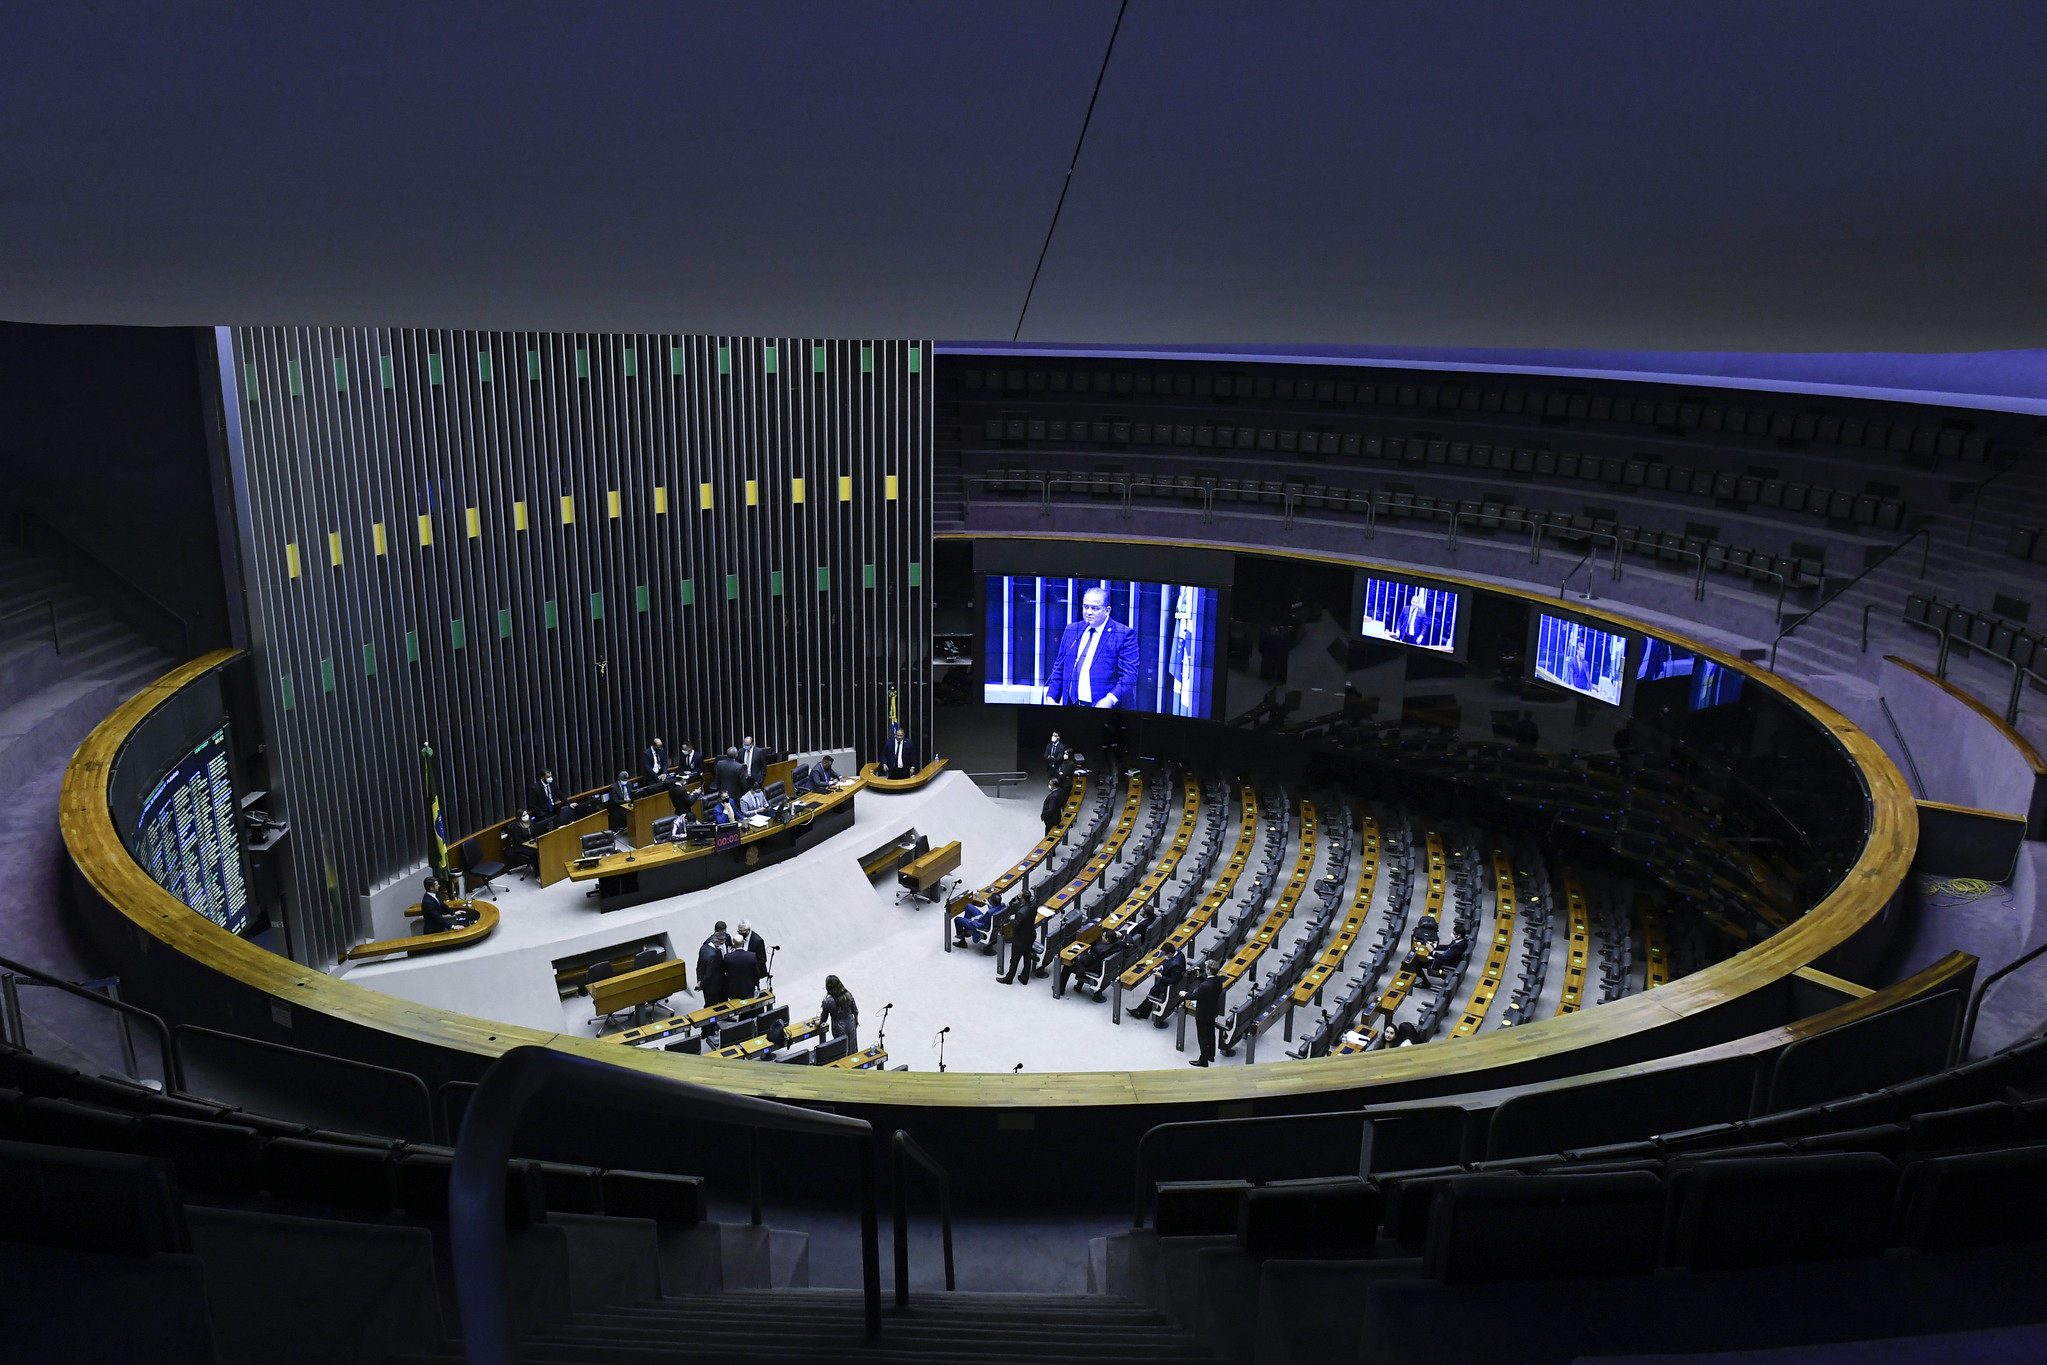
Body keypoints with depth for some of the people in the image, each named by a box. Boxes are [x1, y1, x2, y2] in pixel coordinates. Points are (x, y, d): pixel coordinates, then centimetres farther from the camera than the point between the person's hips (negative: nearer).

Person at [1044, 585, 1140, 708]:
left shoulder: (1124, 634, -3)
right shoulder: (1071, 630, 14)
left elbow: (1130, 675, -9)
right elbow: (1059, 669, 16)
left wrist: (1111, 699, -23)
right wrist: (1051, 698, 5)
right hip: (1071, 704, 5)